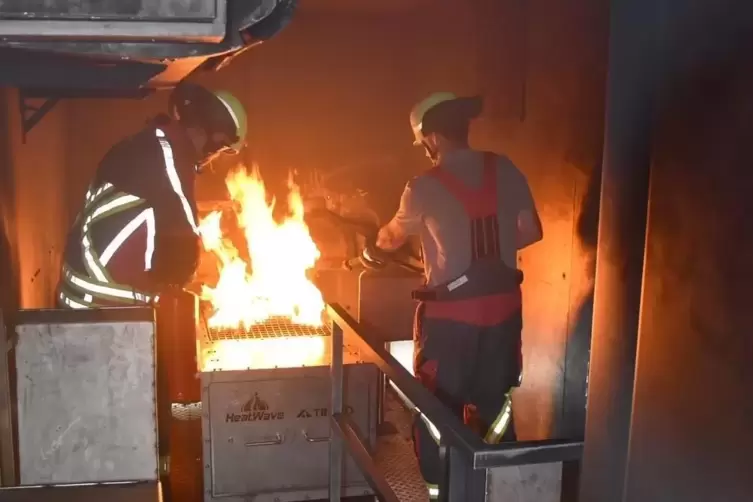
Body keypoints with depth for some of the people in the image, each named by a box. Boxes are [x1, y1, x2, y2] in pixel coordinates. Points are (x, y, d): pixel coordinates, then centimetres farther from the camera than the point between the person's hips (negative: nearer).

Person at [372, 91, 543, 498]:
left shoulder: (425, 187, -11)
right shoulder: (505, 170, -1)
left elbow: (393, 236, 8)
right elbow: (531, 232, 3)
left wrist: (373, 250, 30)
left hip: (451, 312, -4)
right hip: (502, 305, 5)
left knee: (438, 406, 13)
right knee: (493, 401, 19)